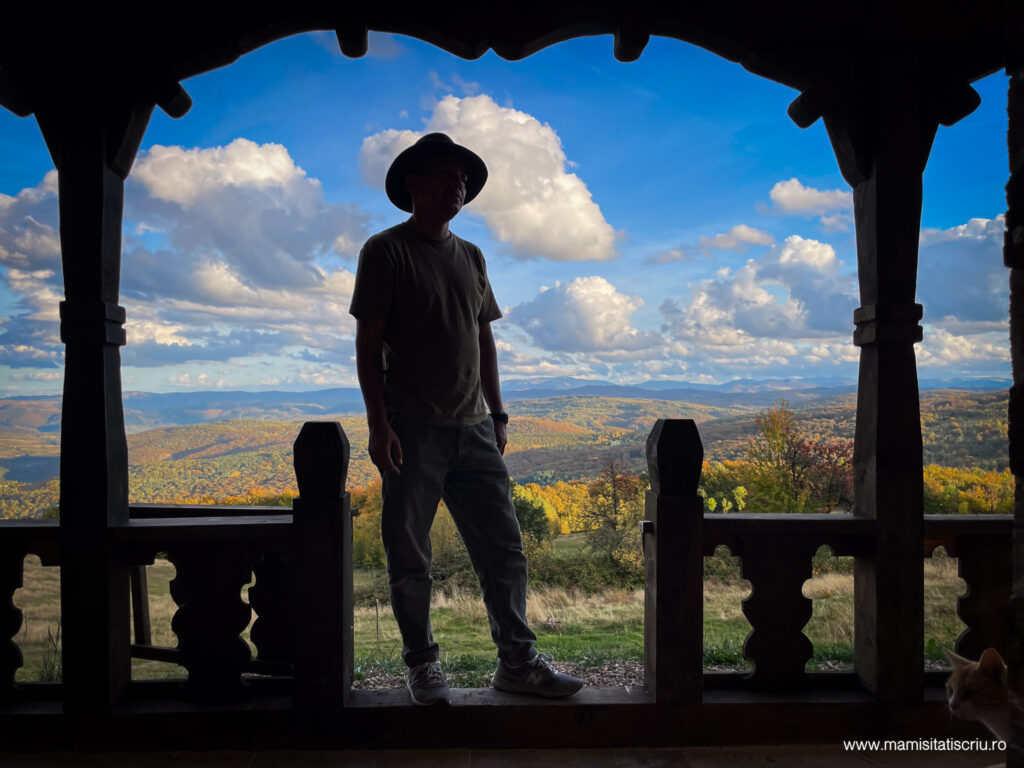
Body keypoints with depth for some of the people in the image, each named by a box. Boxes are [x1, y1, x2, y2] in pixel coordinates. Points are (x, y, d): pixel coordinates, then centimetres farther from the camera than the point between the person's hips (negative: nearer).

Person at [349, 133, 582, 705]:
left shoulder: (471, 257, 17)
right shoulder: (387, 251, 0)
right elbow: (368, 346, -5)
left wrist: (498, 415, 13)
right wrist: (379, 424, -13)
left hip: (473, 429, 5)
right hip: (412, 431, -5)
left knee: (504, 548, 6)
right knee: (410, 560, 4)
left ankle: (518, 662, 17)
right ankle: (423, 665, 21)